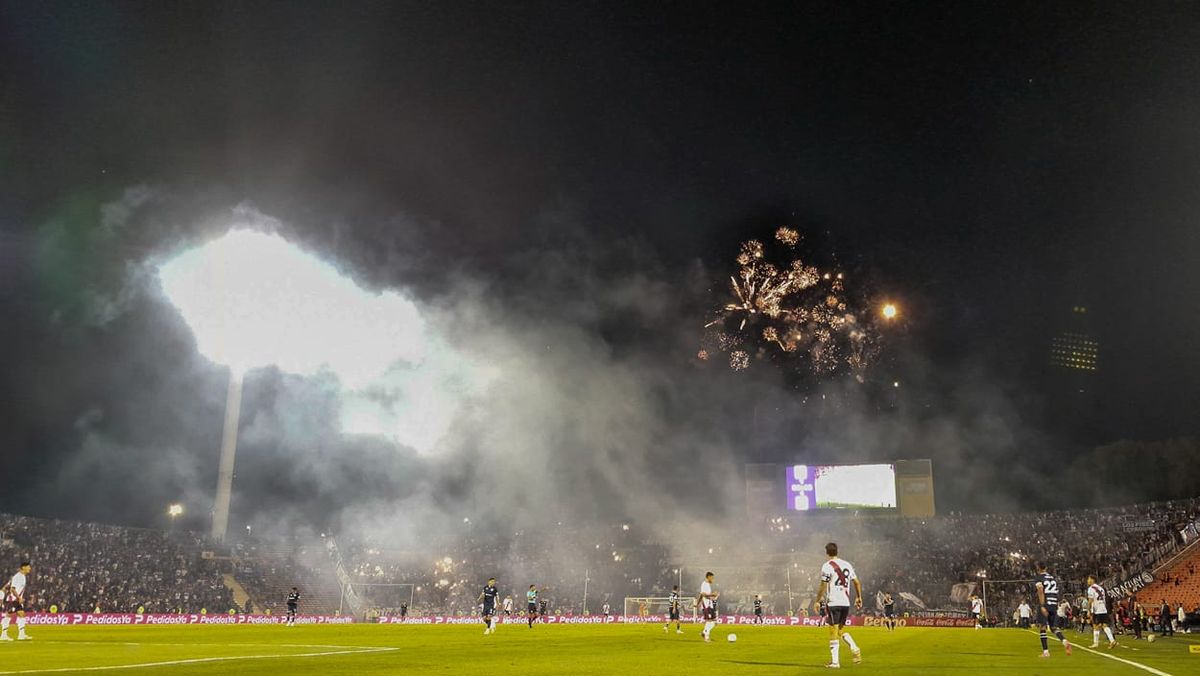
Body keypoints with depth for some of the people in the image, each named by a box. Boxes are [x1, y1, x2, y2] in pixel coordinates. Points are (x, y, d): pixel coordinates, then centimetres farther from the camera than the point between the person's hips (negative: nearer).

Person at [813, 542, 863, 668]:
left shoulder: (827, 566, -7)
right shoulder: (847, 564, 10)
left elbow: (823, 587, -10)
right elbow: (857, 582, 12)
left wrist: (818, 601, -2)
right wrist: (859, 597, 23)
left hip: (833, 602, -6)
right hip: (846, 602, 6)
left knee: (833, 631, -1)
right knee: (841, 629, 19)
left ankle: (834, 661, -2)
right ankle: (855, 649, -2)